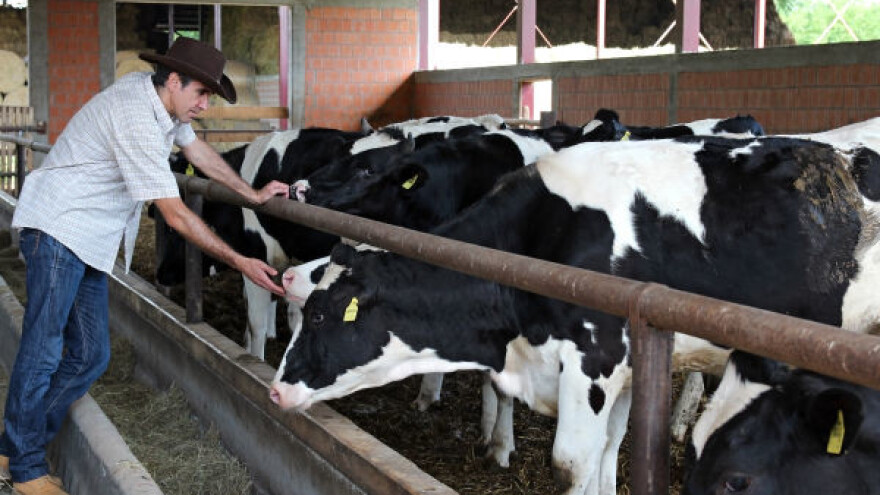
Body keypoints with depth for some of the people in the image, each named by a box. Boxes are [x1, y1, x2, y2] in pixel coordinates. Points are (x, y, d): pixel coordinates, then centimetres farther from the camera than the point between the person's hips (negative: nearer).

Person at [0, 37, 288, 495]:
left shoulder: (159, 97, 5)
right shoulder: (135, 119, -23)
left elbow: (197, 149, 22)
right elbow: (176, 215, -23)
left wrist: (254, 195, 22)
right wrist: (240, 263, -19)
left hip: (90, 242, 10)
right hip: (57, 229, -10)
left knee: (90, 357, 7)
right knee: (43, 351, -4)